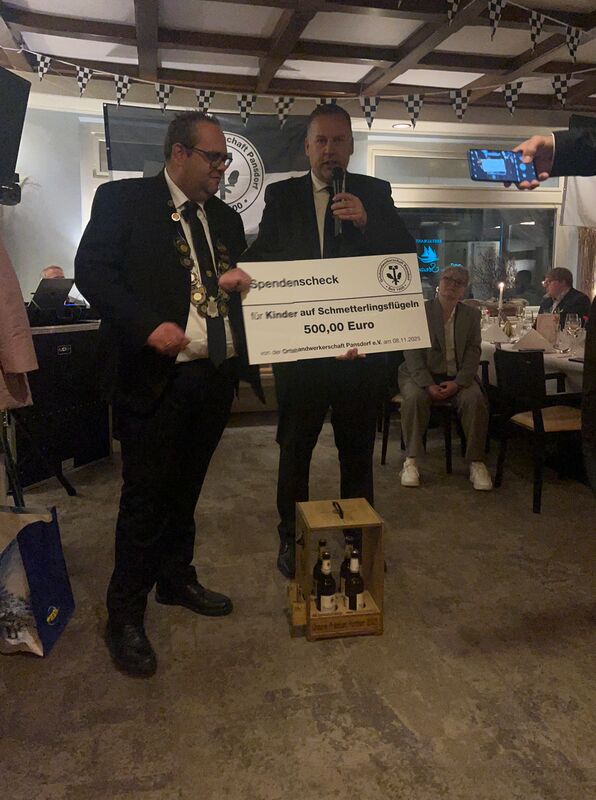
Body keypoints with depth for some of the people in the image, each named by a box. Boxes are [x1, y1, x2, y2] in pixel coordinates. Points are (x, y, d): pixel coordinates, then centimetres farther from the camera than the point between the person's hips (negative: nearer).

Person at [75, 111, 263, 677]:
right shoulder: (123, 199, 0)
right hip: (156, 375, -6)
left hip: (216, 375, 6)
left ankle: (177, 580, 35)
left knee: (185, 488, 17)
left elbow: (239, 281, 21)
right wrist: (148, 326, -20)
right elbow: (91, 270, -8)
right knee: (145, 497, 1)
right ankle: (125, 616, 16)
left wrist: (240, 282, -3)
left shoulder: (226, 218, 17)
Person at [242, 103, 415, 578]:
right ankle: (291, 538, 26)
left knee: (358, 449, 12)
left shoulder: (375, 193, 7)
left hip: (361, 343, 1)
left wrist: (366, 221, -17)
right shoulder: (282, 195, 7)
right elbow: (259, 258, 4)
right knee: (294, 447, 9)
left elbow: (408, 254, -2)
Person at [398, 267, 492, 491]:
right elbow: (412, 352, -6)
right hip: (422, 374, -2)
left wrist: (458, 383, -14)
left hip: (458, 377, 2)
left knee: (475, 399, -27)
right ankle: (411, 460, -22)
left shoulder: (471, 315, 10)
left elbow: (473, 352, 3)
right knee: (415, 397, -33)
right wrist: (428, 385, -18)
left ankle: (476, 462, -17)